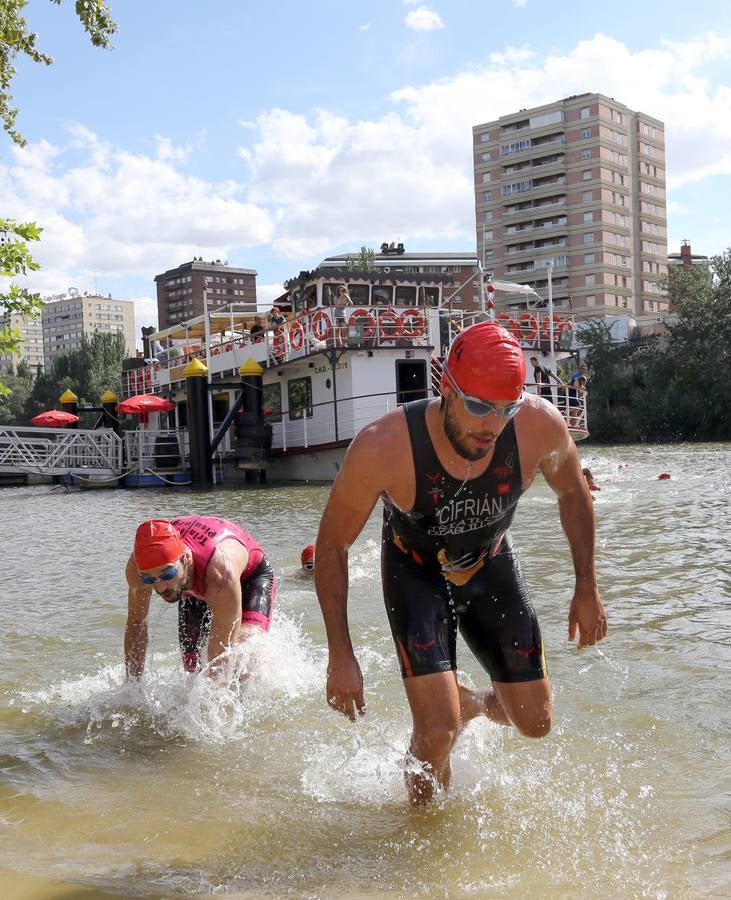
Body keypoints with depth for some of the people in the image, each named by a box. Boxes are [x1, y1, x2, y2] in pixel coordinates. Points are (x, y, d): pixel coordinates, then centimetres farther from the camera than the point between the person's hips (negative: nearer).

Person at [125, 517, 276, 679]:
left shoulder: (222, 578, -47)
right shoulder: (138, 565, -34)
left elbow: (220, 660, -39)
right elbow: (135, 623, -16)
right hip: (196, 588, 5)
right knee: (191, 663, 3)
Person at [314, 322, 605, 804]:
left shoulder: (541, 426, -28)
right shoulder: (383, 447, -36)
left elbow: (573, 493, -3)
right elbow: (332, 545, -20)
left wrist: (587, 587, -1)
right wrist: (341, 656, -20)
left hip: (491, 564, 3)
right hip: (416, 570, -3)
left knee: (535, 722, 6)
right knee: (438, 733, -15)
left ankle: (472, 701, 41)